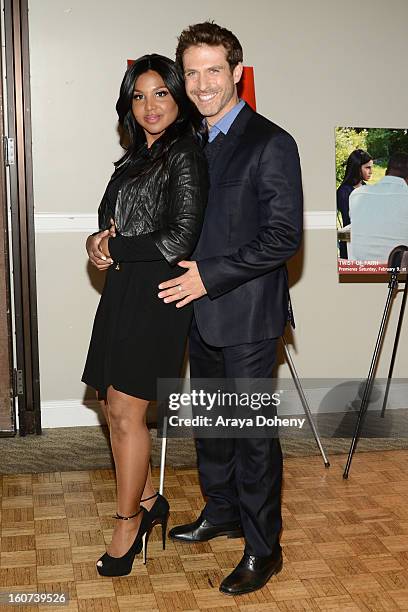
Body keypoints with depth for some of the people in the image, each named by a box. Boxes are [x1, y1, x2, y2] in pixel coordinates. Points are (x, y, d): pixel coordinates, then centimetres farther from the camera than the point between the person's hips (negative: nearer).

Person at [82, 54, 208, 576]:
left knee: (127, 411, -4)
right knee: (112, 405, 11)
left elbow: (179, 241, -17)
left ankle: (128, 524, 13)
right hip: (124, 291, 9)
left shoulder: (184, 157, -10)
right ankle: (148, 502, 28)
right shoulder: (138, 156, 16)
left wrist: (112, 248, -9)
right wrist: (100, 242, -2)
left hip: (156, 295, -8)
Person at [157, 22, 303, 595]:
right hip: (201, 311, 8)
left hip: (247, 316, -7)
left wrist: (210, 276, -19)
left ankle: (263, 548, 17)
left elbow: (283, 237, -17)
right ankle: (221, 514, 39)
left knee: (252, 431, 2)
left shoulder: (270, 144, -13)